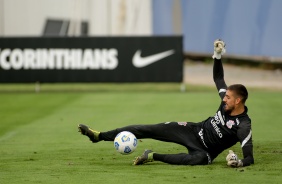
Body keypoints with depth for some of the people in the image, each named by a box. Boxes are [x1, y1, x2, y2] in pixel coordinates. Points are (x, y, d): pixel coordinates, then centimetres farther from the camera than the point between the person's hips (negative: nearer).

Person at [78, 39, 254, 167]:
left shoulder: (243, 126, -23)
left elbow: (249, 158, -27)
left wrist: (239, 163, -49)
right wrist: (218, 55, -1)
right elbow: (218, 78, 12)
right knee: (150, 129, -4)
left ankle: (154, 157, -30)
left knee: (200, 158, -45)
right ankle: (100, 136, 0)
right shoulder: (227, 102, -5)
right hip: (195, 130, 6)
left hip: (204, 150, -6)